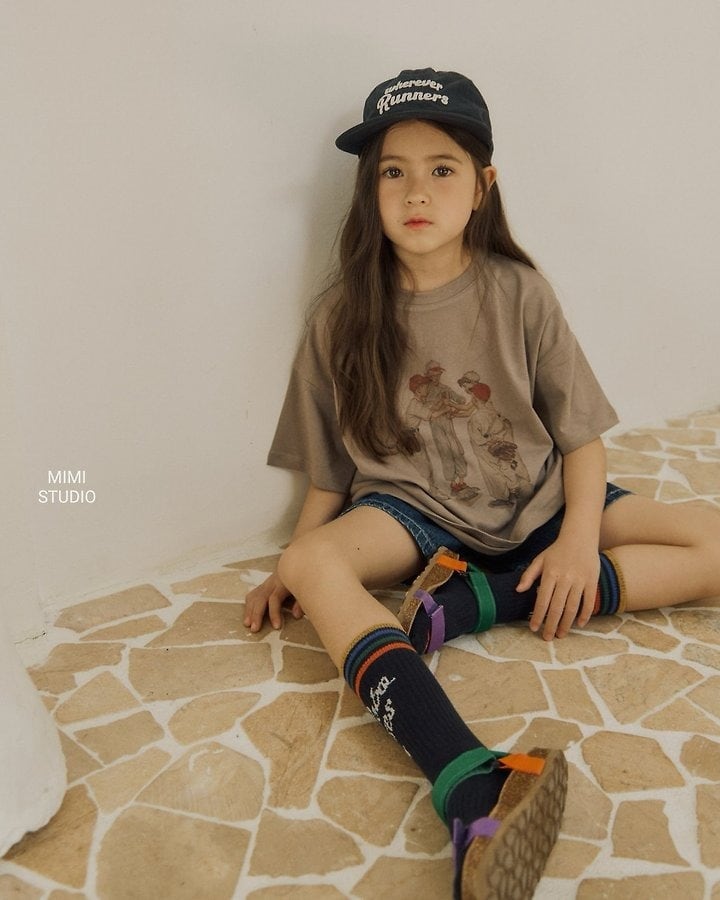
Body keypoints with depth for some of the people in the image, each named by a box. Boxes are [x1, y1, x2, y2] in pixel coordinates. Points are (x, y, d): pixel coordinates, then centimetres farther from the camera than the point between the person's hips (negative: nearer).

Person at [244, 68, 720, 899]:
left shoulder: (518, 293, -6)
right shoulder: (343, 318, -5)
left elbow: (581, 435, -4)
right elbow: (329, 468, 2)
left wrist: (580, 539, -18)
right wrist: (292, 564, -6)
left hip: (535, 502, 2)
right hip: (416, 510, -1)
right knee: (313, 563, -33)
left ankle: (477, 600, -24)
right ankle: (476, 794, -49)